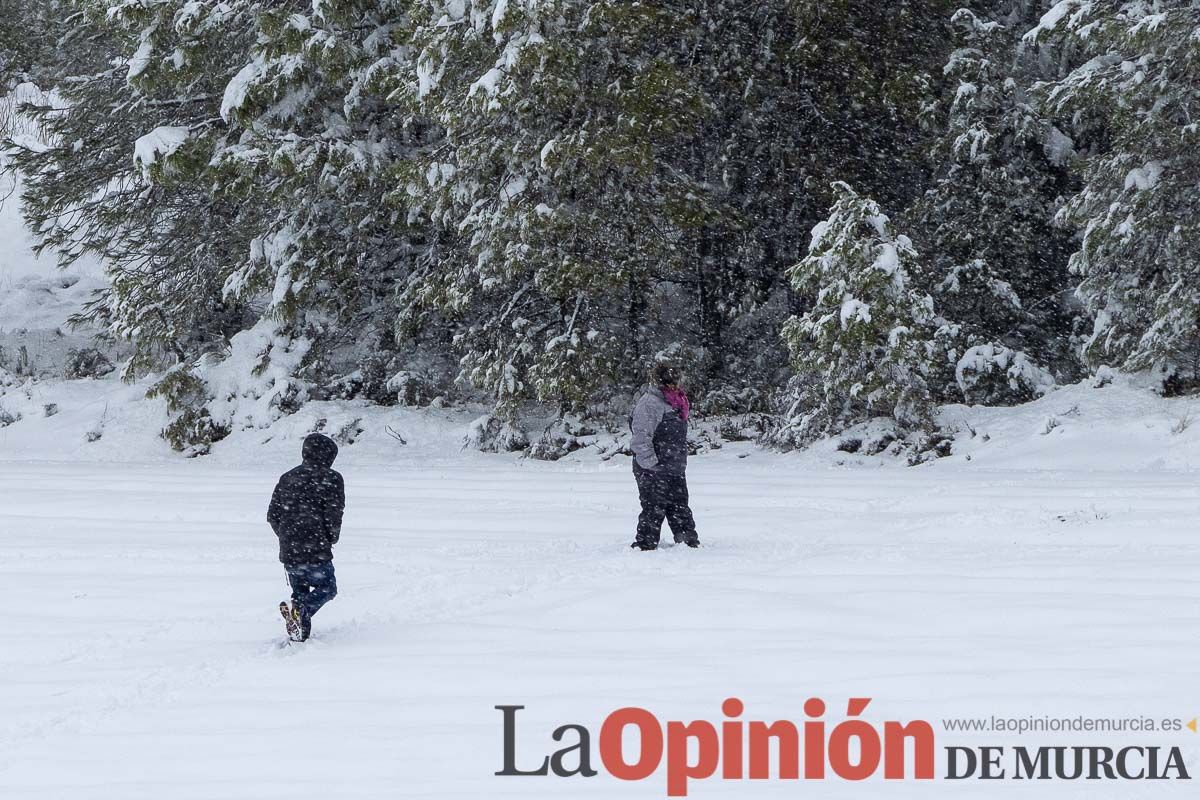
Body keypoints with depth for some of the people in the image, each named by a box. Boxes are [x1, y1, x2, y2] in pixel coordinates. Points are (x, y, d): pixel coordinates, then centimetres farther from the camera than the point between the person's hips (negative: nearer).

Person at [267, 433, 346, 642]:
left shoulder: (287, 478, 12)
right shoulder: (331, 479, -5)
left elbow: (272, 515, 12)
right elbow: (333, 515, -11)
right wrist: (332, 538, 7)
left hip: (288, 551, 5)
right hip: (317, 551, -5)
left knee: (300, 592, 20)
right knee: (327, 589, 11)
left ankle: (299, 636, 7)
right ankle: (301, 608, -18)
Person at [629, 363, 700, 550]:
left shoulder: (674, 403, 15)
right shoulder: (648, 403, -15)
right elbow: (641, 437, -21)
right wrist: (651, 465, -22)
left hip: (675, 470, 9)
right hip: (654, 472, -9)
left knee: (680, 507, 15)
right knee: (654, 509, -6)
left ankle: (690, 541, 23)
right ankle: (645, 545, 0)